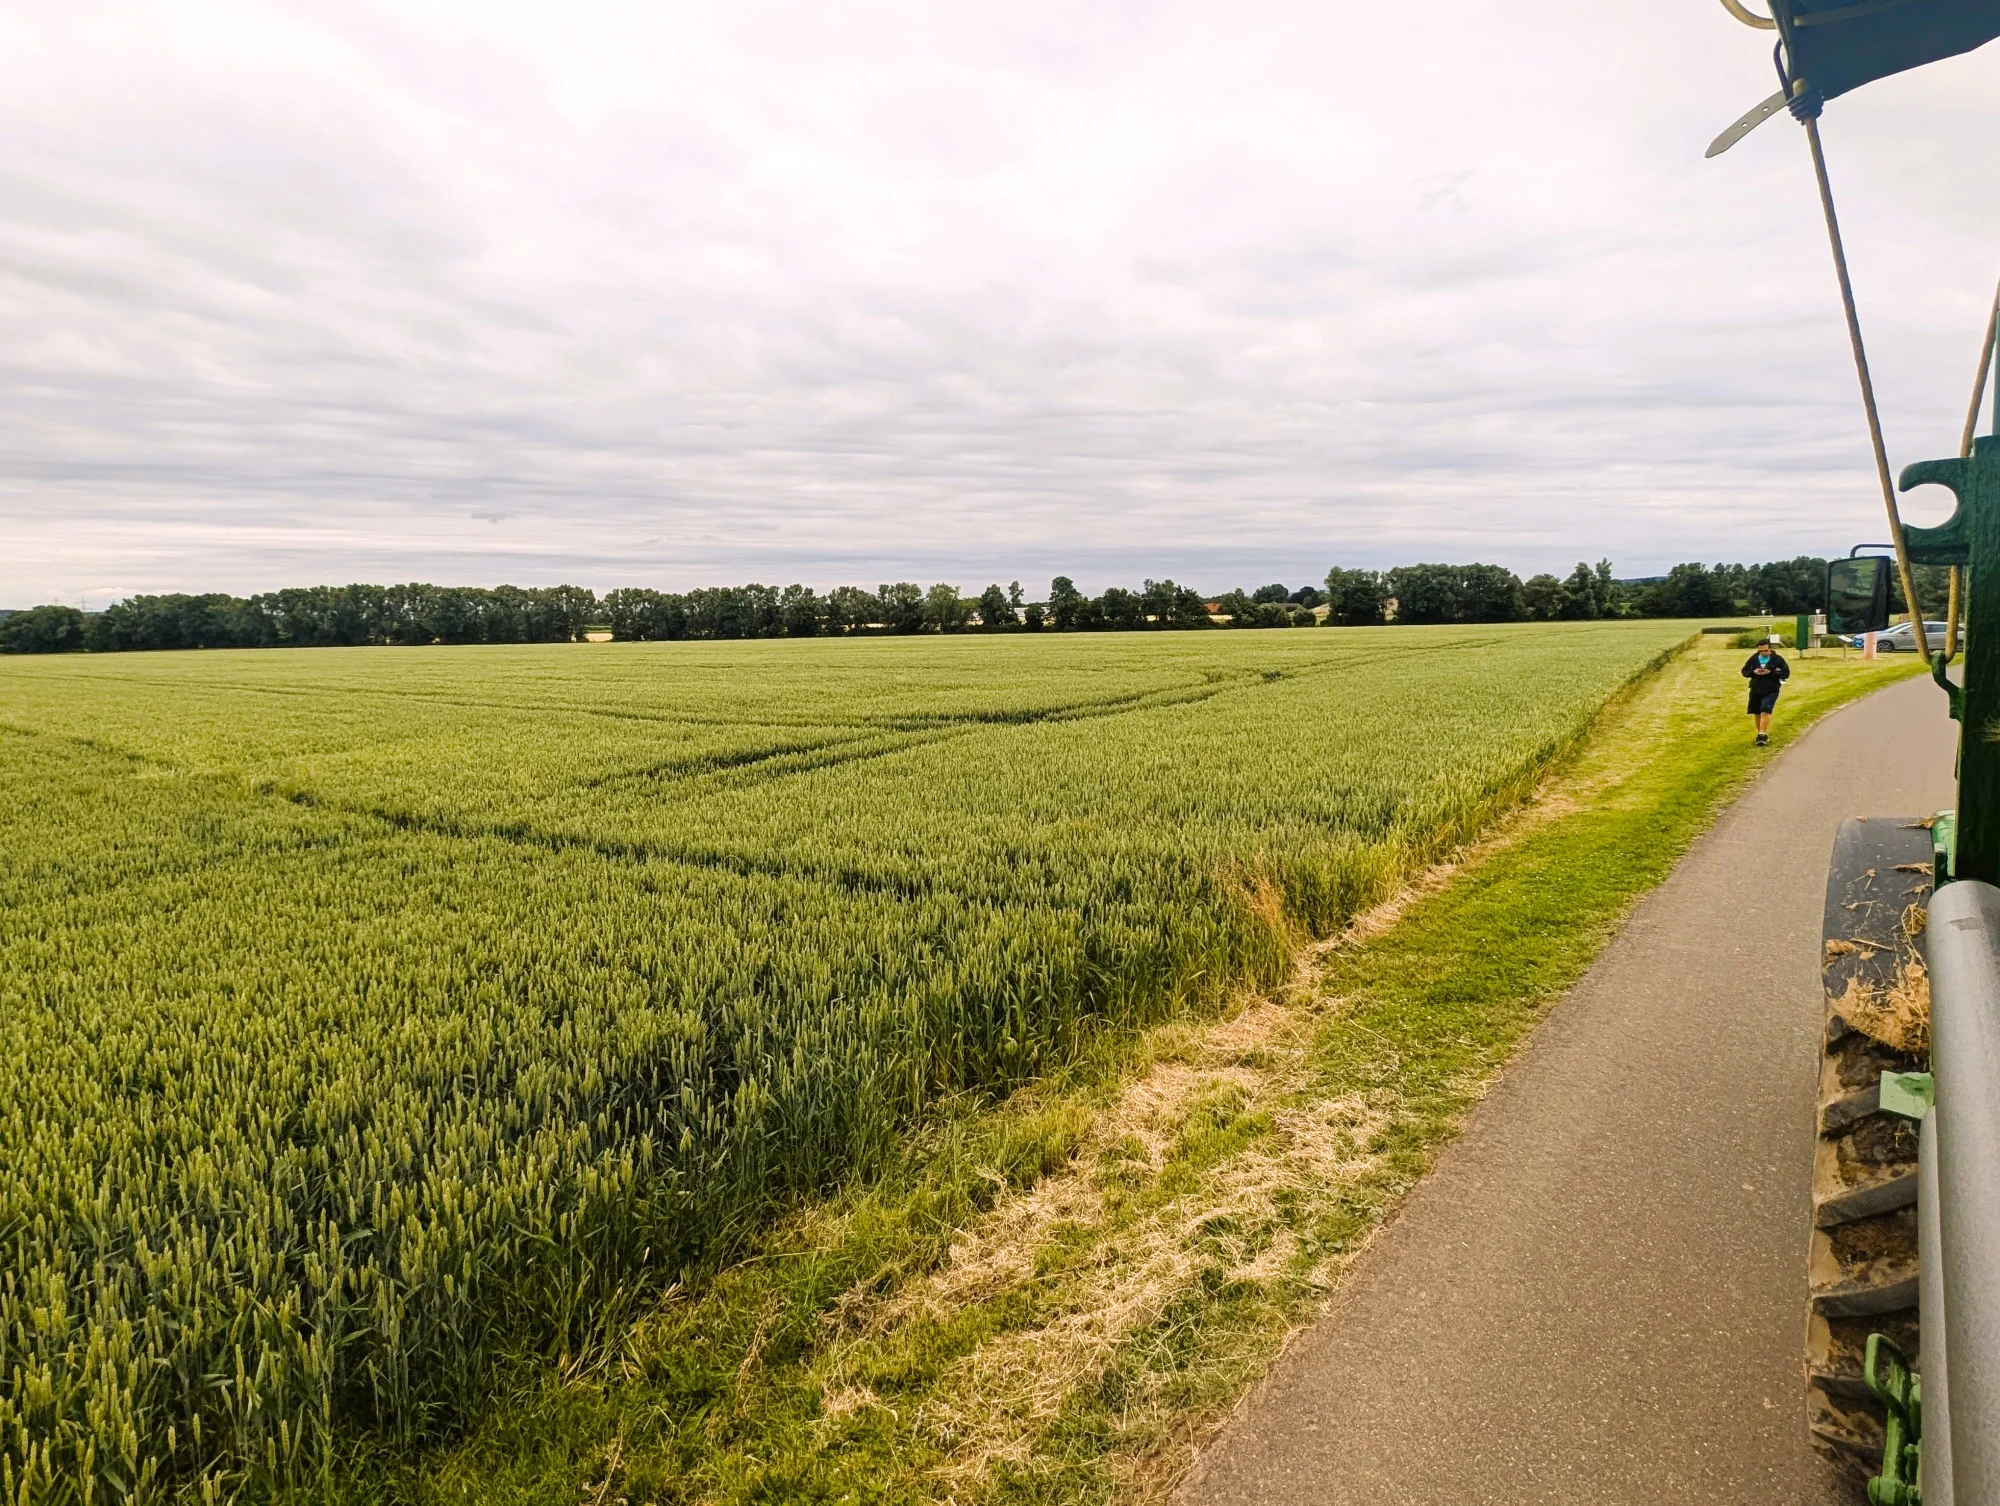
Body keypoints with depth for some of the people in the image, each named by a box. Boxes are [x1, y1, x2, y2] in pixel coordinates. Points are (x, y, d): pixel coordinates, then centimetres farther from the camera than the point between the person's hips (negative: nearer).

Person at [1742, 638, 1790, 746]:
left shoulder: (1777, 659, -7)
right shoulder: (1753, 659, 2)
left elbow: (1786, 673, -8)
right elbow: (1744, 671, 10)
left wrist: (1771, 672, -21)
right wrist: (1753, 672, -12)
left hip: (1771, 691, -4)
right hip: (1755, 690, 4)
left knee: (1765, 712, -18)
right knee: (1757, 713, 13)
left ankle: (1762, 735, -18)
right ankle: (1761, 733, 30)